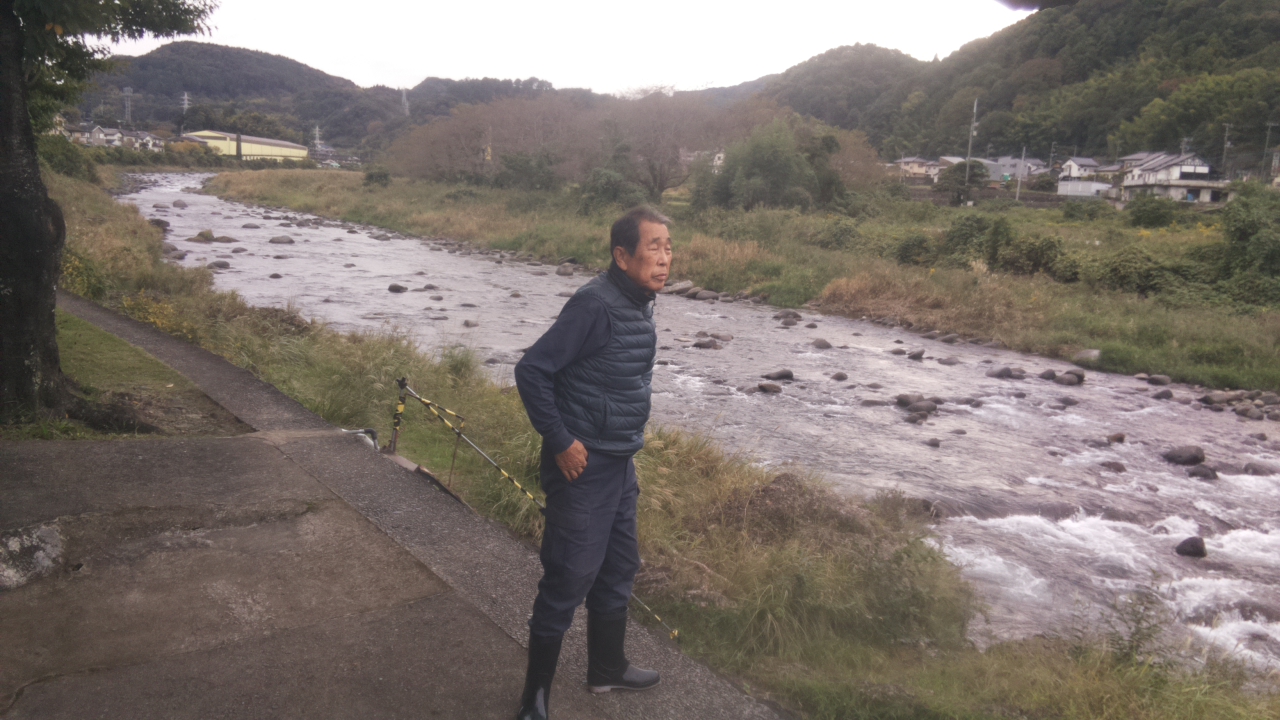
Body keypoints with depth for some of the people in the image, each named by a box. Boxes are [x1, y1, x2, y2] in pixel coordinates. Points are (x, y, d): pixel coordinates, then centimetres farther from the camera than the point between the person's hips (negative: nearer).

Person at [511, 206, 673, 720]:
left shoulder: (639, 303, 5)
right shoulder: (595, 304, -22)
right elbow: (532, 372, -22)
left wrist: (626, 438, 17)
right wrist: (561, 442, -19)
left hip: (621, 464, 9)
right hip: (583, 466, -9)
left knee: (618, 569, 21)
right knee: (568, 581, 1)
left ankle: (607, 669, 40)